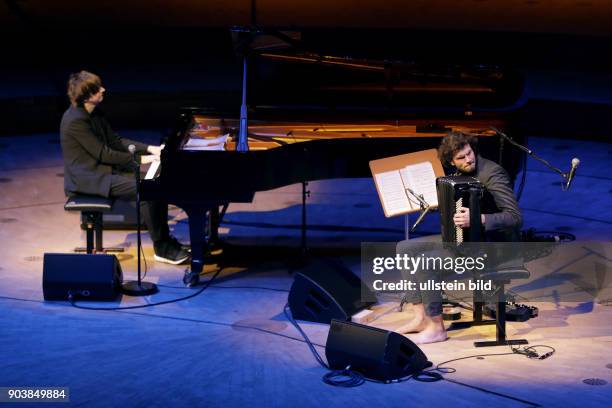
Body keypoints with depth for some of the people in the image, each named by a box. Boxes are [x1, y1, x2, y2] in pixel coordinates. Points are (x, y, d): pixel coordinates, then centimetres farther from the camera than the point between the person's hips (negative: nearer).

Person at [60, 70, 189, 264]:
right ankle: (161, 248, -13)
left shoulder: (93, 113, 8)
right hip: (87, 179, -10)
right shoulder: (76, 120, -21)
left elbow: (115, 141, 12)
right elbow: (102, 153, -21)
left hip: (103, 169, 10)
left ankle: (164, 239, -1)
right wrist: (140, 159, -17)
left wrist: (150, 148, 1)